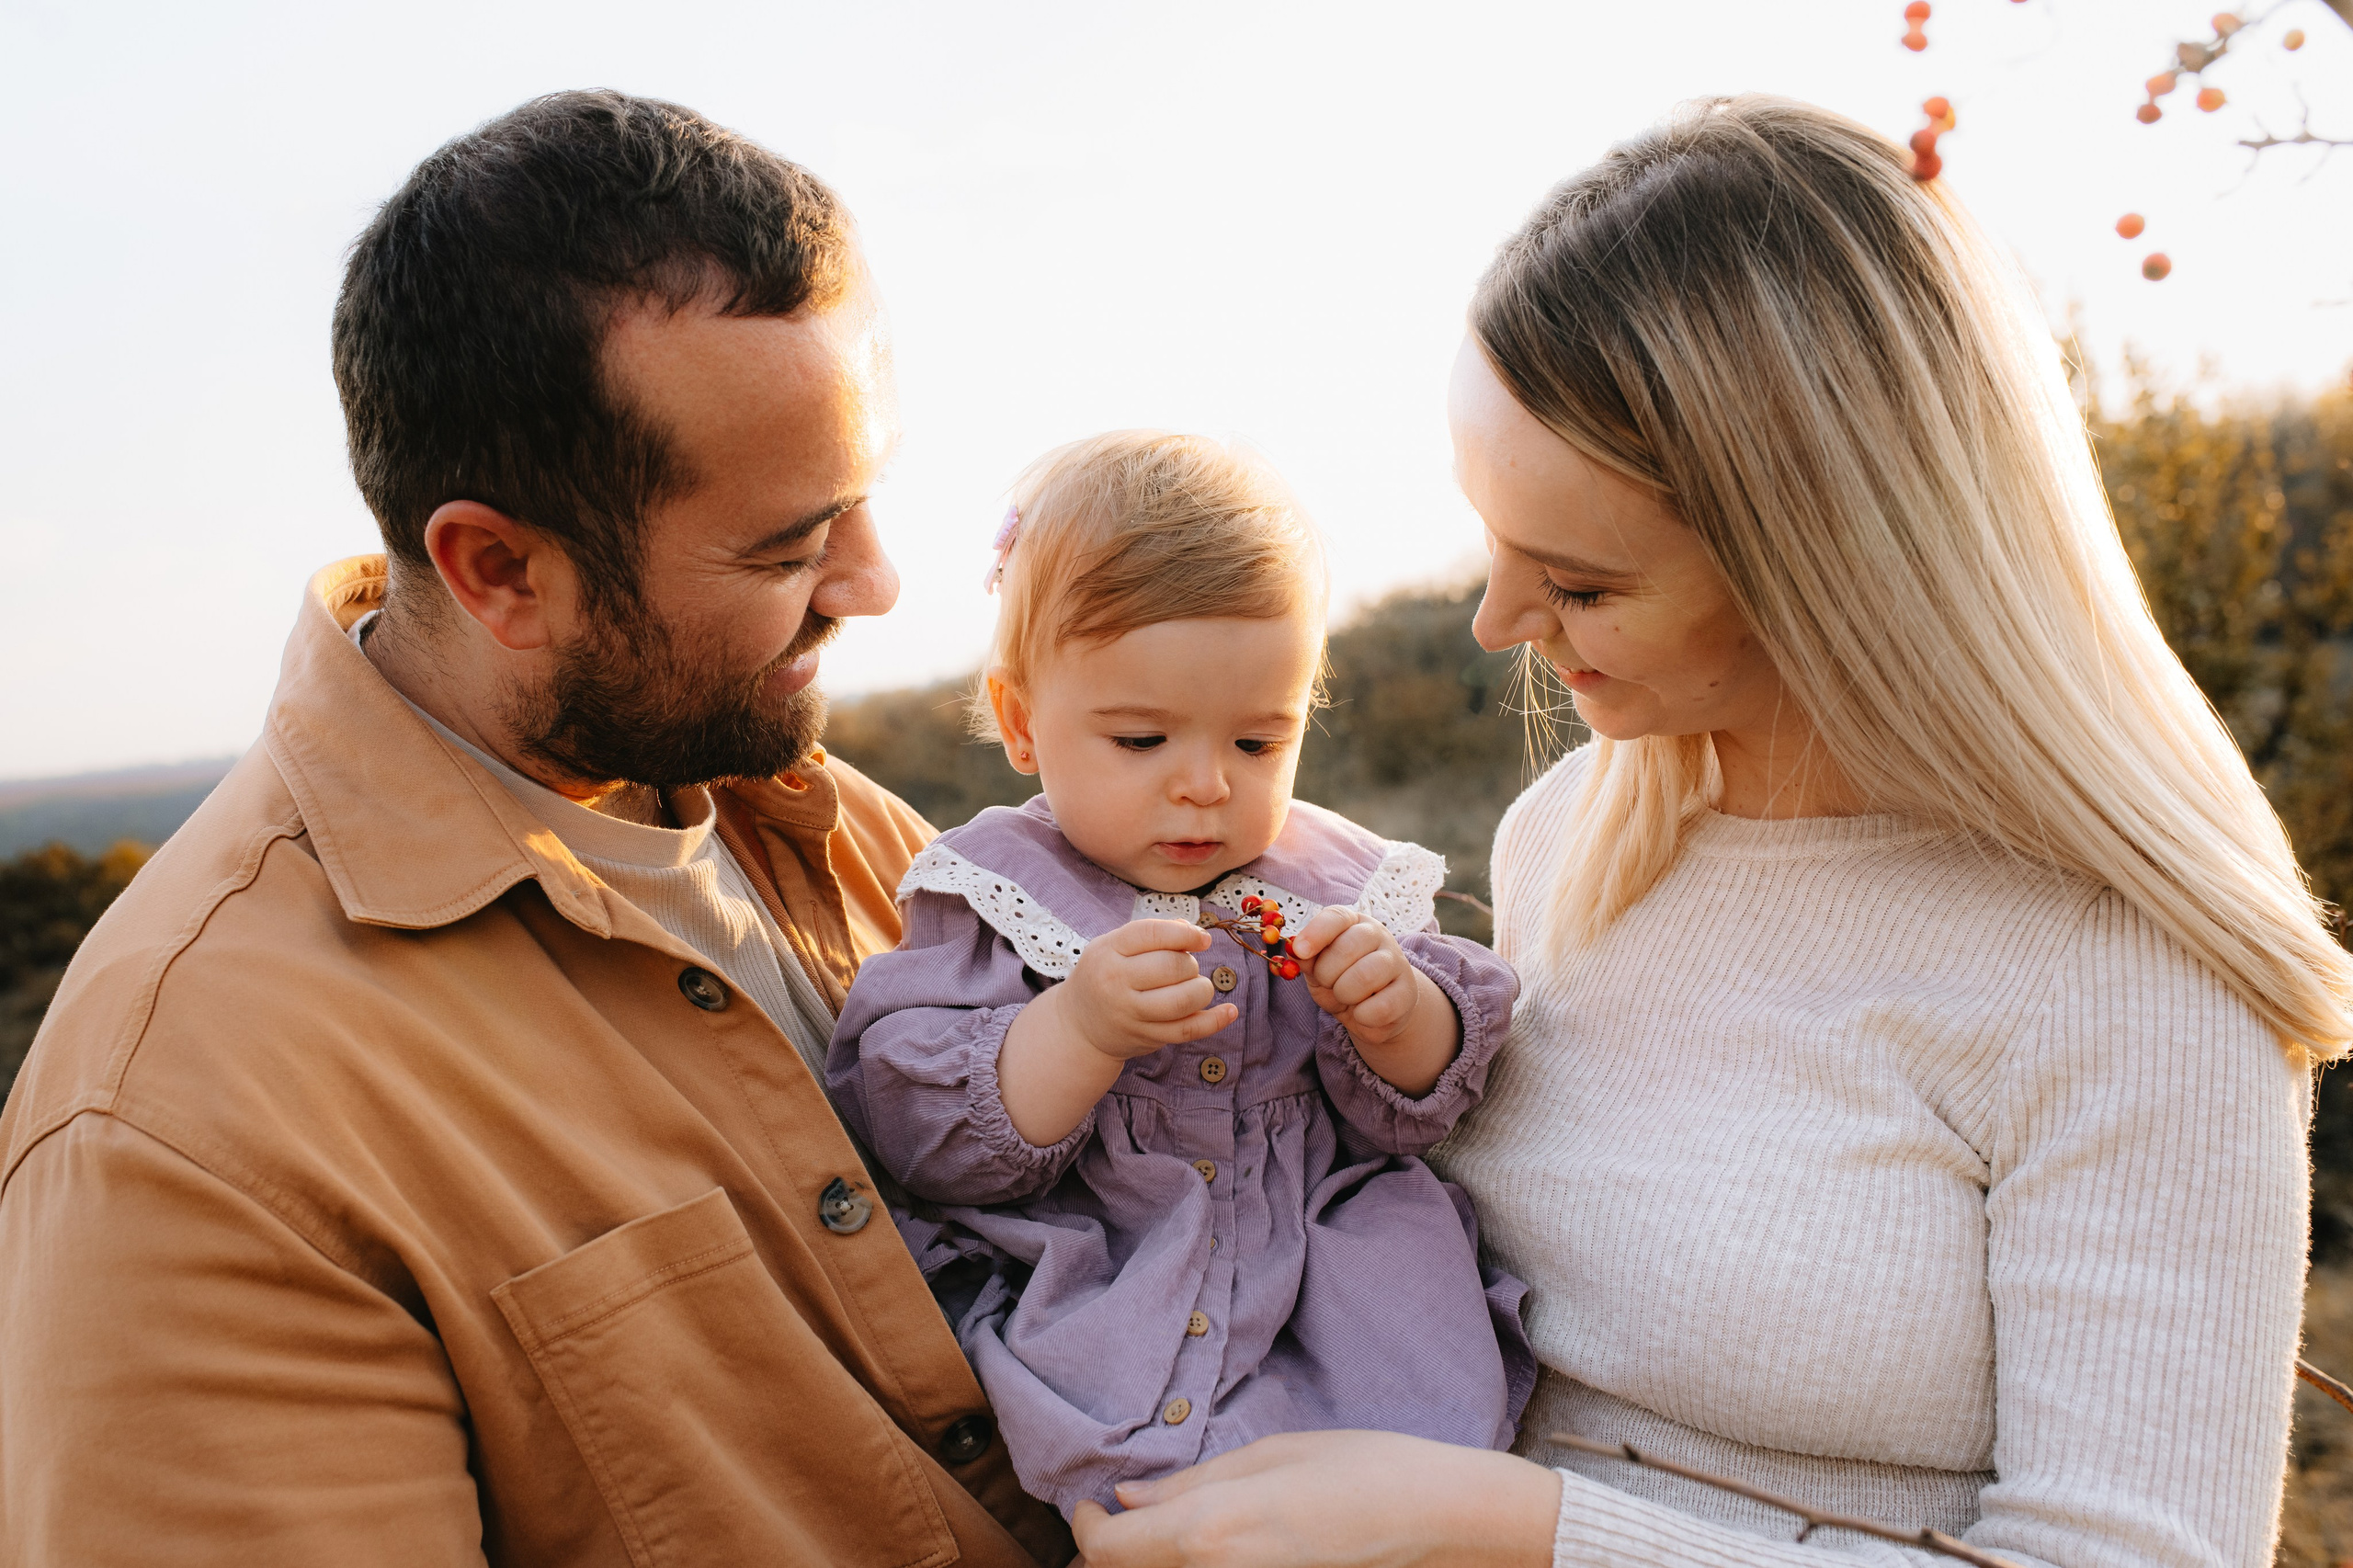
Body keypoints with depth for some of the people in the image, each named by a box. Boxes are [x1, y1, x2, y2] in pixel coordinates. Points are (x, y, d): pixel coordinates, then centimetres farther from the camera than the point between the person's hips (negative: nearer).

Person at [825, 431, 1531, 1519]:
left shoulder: (1340, 884, 6)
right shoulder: (997, 897, -2)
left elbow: (1421, 1109, 6)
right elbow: (916, 1134, -11)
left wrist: (1397, 1013, -16)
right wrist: (1081, 1029, -26)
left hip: (1329, 1285, 4)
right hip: (1086, 1318, -3)